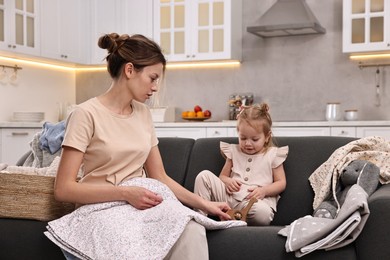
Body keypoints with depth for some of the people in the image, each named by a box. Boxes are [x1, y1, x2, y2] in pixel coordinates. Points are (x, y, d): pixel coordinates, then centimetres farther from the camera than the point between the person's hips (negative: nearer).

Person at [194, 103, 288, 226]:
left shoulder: (273, 154, 9)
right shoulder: (234, 151, 18)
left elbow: (281, 183, 7)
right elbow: (223, 176, 22)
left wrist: (264, 190, -12)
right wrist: (228, 181, -3)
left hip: (258, 200, -3)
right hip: (230, 196, 3)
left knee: (263, 213, -41)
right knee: (204, 175, -15)